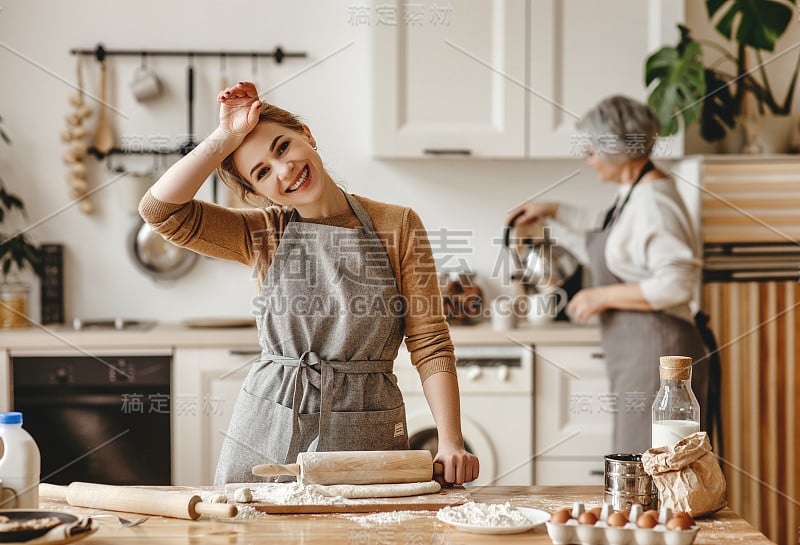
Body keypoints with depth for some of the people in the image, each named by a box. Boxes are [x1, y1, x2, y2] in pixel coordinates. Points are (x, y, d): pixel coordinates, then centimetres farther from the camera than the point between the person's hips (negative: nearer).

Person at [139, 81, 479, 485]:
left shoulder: (398, 226, 0)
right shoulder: (263, 233, 5)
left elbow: (429, 342, -4)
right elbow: (159, 208, -8)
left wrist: (450, 442, -14)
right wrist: (226, 137, -8)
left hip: (366, 435, -1)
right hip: (267, 429, 2)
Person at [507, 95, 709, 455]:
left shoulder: (653, 202, -19)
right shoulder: (633, 193, 13)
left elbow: (677, 284, -26)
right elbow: (608, 229, 36)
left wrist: (603, 296, -19)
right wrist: (553, 210, 36)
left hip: (656, 354, -10)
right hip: (636, 355, 10)